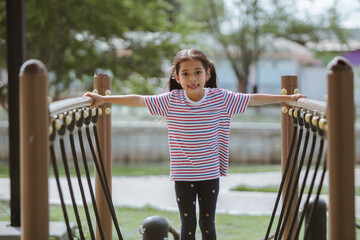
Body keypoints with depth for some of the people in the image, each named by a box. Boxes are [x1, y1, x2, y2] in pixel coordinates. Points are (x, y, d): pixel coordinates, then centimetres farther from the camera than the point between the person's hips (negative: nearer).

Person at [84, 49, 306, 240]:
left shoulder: (221, 98, -6)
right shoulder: (171, 101, -8)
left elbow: (254, 99, 0)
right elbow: (138, 100, -6)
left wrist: (288, 98, 3)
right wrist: (103, 99, -8)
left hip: (210, 173, 0)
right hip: (183, 176, 0)